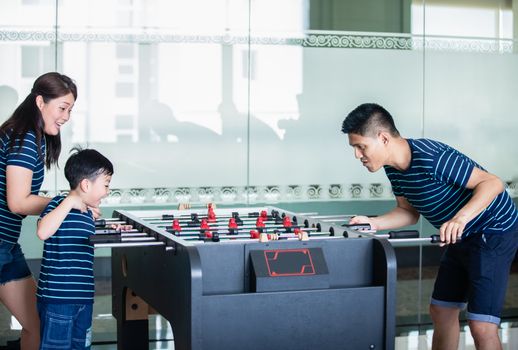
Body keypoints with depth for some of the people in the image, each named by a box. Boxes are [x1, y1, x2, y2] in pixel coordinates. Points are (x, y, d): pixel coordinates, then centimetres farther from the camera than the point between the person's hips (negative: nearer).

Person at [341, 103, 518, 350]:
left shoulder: (431, 158, -29)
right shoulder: (394, 168, -2)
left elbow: (492, 183, -28)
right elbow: (409, 212, 9)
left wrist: (460, 218, -42)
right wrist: (373, 223, -8)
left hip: (494, 233, -9)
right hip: (462, 237, 9)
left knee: (481, 327, -15)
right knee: (441, 311, 16)